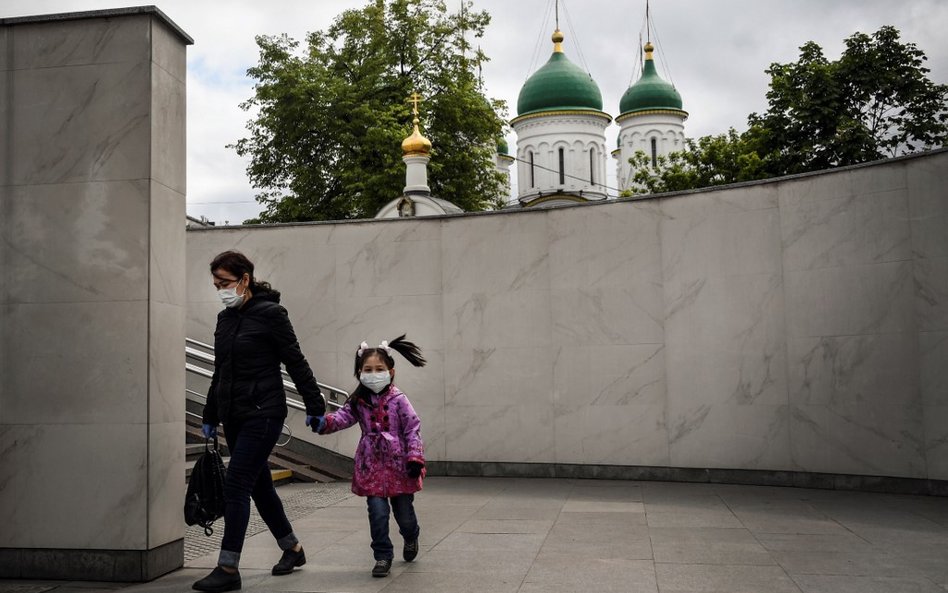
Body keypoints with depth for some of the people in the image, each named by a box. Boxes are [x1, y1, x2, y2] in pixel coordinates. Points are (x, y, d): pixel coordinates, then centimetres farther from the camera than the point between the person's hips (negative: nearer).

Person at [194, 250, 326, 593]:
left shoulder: (269, 313, -10)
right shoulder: (225, 318, 11)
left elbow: (295, 362, -8)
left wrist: (314, 405, -7)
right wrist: (210, 416, 21)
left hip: (262, 413, -8)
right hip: (233, 416, 8)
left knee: (236, 486, -11)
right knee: (259, 485, 13)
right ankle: (292, 549, 29)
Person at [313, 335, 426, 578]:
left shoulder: (398, 400, -9)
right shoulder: (358, 402, -1)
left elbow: (413, 429, -9)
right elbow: (342, 417, -15)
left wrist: (415, 458, -17)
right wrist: (323, 422, -35)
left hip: (398, 464, -1)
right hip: (372, 466, 1)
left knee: (404, 513, 11)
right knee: (378, 514, -5)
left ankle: (411, 538, 44)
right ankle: (383, 557, 10)